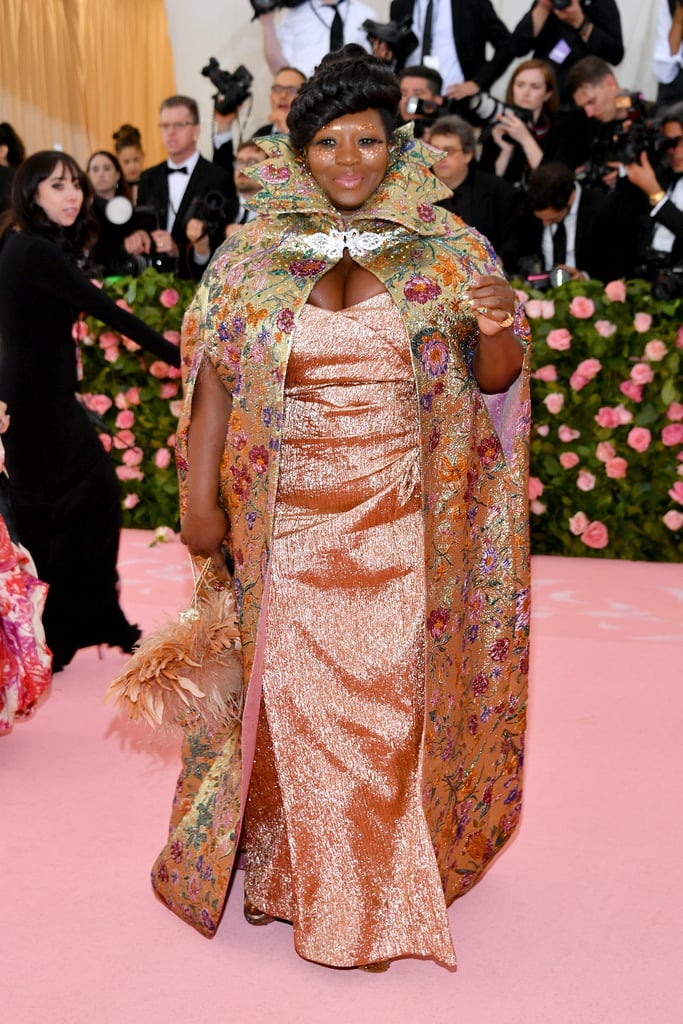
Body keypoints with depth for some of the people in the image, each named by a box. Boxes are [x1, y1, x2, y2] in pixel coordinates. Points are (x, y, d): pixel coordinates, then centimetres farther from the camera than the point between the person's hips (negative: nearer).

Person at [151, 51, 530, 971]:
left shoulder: (447, 251, 2)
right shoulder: (255, 253, 3)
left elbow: (492, 383, 3)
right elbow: (215, 374, 1)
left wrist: (499, 330, -19)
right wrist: (201, 495, -5)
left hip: (399, 523, 0)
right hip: (287, 523, 0)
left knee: (387, 703, 5)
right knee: (297, 700, 5)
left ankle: (375, 888, 24)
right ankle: (295, 871, 24)